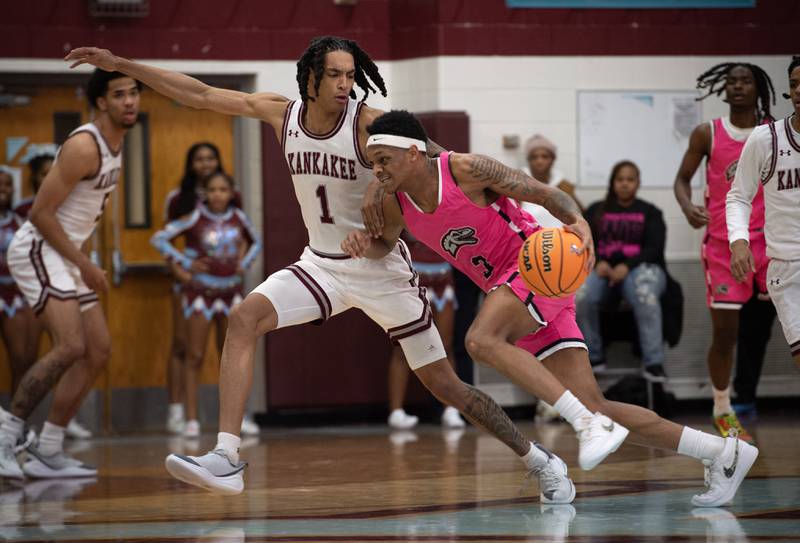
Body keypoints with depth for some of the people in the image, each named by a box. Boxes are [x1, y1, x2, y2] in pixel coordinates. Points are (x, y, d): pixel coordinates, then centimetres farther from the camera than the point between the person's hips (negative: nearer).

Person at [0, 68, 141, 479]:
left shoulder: (115, 145, 12)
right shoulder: (84, 147, -19)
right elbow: (41, 212, -21)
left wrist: (83, 264, 17)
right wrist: (84, 264, -17)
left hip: (64, 255, 10)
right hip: (37, 249, -10)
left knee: (98, 350, 7)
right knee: (70, 347, -22)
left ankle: (48, 452, 9)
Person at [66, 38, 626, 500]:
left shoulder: (370, 124, -17)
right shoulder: (281, 112, -2)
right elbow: (199, 94, 1)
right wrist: (121, 64, 0)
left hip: (380, 266, -4)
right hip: (322, 265, 4)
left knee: (444, 384, -2)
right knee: (245, 317, -20)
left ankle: (540, 461, 16)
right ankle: (227, 459, -24)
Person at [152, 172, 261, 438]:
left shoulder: (238, 218, 1)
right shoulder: (195, 218, -11)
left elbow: (255, 242, 21)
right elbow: (159, 239, -12)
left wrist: (244, 263, 4)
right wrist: (185, 264, -14)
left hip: (230, 291, 4)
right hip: (200, 292, -4)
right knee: (195, 357, -5)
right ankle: (192, 419, -5)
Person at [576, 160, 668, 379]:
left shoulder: (650, 212, 15)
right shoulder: (597, 211, 22)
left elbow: (655, 248, 2)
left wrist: (627, 266, -16)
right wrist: (598, 263, -12)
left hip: (641, 268, -2)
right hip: (603, 268, 2)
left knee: (645, 296, -40)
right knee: (581, 296, -34)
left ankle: (654, 363, -40)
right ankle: (594, 358, -19)